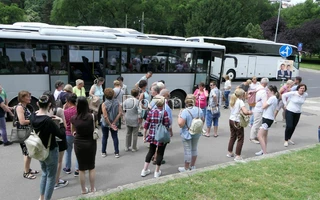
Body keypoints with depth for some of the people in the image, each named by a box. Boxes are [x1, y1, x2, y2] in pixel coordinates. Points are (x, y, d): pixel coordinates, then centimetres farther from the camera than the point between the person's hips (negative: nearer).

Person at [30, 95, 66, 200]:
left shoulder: (33, 117, -8)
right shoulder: (49, 121, -28)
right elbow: (62, 135, -21)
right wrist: (61, 122, -11)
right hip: (50, 151, -7)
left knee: (44, 173, 26)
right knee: (51, 177, 9)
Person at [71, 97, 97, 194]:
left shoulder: (73, 118, -10)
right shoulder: (91, 116, -16)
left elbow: (73, 132, 6)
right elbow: (95, 130, -6)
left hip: (79, 144, 1)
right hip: (91, 143, -1)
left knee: (81, 168, 15)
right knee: (92, 167, 16)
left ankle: (83, 189, 28)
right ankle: (92, 188, 26)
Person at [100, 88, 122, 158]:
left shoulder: (104, 104, -19)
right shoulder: (117, 102, -12)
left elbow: (105, 116, -23)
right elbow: (120, 113, -16)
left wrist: (111, 125, -15)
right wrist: (114, 123, -13)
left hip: (105, 123, -1)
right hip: (115, 123, 2)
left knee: (104, 137, 16)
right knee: (115, 137, 13)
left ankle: (103, 152, 27)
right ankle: (116, 153, 16)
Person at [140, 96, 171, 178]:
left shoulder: (151, 111, -3)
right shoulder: (164, 113, -14)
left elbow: (146, 125, -1)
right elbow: (167, 125, -13)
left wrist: (144, 136, 8)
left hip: (152, 136, 4)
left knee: (151, 151, 19)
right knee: (160, 153, 12)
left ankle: (145, 170, 24)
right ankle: (157, 172, 22)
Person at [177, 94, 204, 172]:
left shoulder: (185, 111, -23)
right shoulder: (199, 110, -5)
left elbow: (180, 124, -26)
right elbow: (203, 120, 7)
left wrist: (179, 116, -10)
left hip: (187, 134, -5)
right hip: (196, 133, 6)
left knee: (188, 151, 4)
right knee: (194, 149, 20)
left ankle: (186, 168, 17)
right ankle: (192, 166, 35)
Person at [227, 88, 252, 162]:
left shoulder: (233, 101, 10)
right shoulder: (240, 101, -14)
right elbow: (245, 112, -26)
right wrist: (250, 112, -7)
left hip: (231, 120, 8)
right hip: (237, 122, -8)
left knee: (232, 137, 20)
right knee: (240, 138, 1)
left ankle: (230, 152, 31)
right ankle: (238, 156, 0)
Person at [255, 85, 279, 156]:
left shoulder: (272, 98, -19)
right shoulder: (274, 98, 13)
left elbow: (263, 106, -18)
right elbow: (266, 106, 11)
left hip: (267, 119, -11)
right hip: (267, 118, 11)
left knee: (259, 136, -13)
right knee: (264, 135, 21)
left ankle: (265, 153, -12)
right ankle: (263, 151, 33)